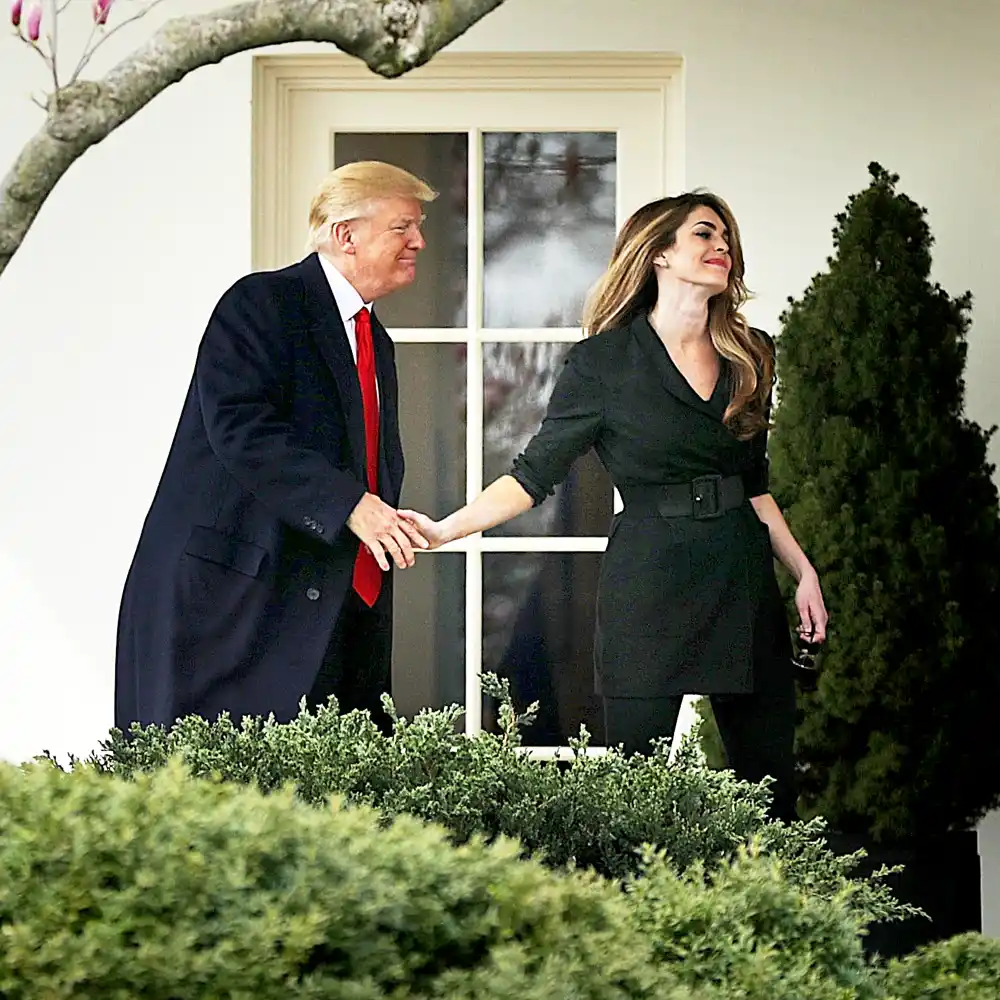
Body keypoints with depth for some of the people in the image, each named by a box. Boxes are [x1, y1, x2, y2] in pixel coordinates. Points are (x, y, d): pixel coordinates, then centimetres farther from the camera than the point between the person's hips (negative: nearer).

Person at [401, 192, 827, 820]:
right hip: (648, 579, -4)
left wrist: (803, 570, 13)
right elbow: (535, 474, 1)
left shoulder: (750, 357, 12)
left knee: (771, 780, 2)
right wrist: (445, 529, -11)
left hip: (742, 578, 5)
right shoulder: (604, 362, -2)